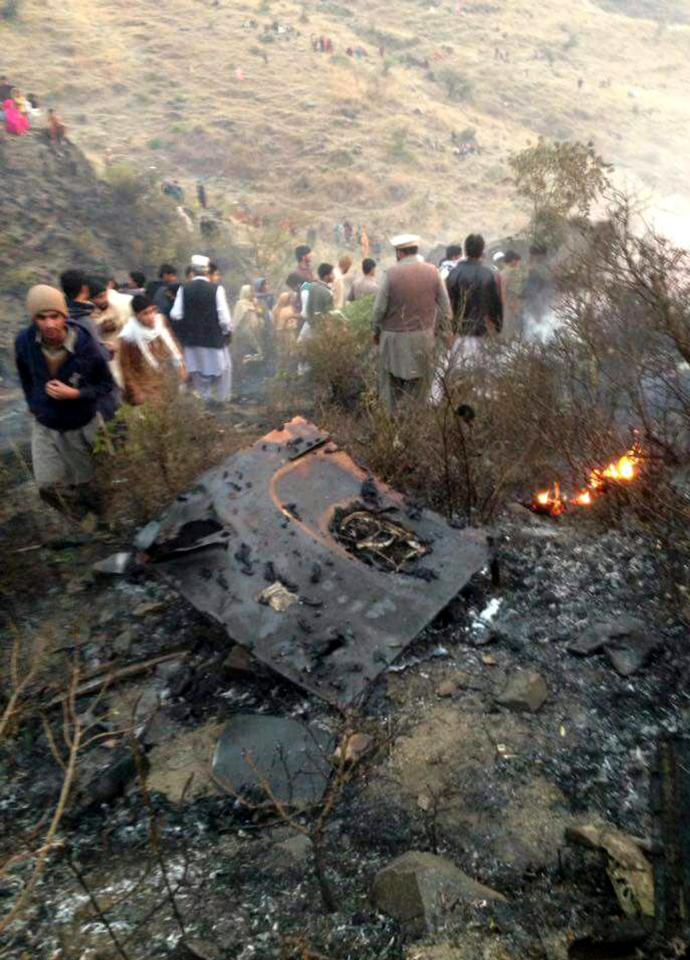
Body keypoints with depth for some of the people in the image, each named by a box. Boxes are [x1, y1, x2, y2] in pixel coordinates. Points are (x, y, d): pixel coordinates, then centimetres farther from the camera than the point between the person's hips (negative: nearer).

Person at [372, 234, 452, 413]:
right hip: (424, 338, 2)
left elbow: (379, 308, -7)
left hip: (394, 339, -2)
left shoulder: (392, 273, -10)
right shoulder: (432, 271, -1)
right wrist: (440, 331, 14)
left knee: (391, 388, 10)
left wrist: (376, 331, 9)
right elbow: (445, 308, 2)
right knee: (419, 389, 11)